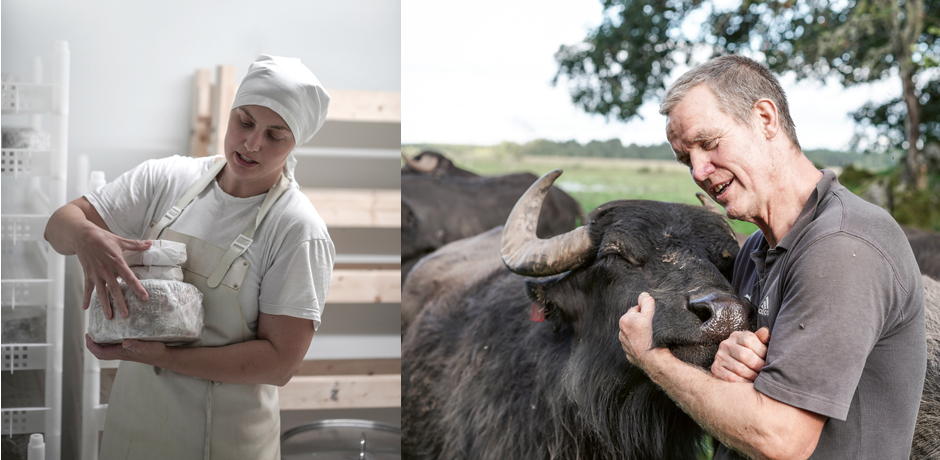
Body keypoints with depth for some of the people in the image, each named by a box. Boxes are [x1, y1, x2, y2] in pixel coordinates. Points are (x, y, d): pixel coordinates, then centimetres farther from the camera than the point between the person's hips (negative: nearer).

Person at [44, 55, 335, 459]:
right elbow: (60, 223, 1)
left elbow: (280, 362, -19)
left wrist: (162, 357, -27)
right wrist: (85, 237, -24)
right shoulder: (166, 179, -2)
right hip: (134, 408, 4)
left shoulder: (300, 233, -16)